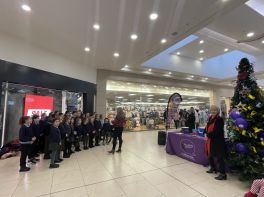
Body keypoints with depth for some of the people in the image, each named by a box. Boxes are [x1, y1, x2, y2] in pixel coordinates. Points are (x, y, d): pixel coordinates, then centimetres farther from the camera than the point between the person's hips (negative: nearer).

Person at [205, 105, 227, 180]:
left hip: (217, 141, -9)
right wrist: (207, 133, -5)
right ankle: (213, 168, 40)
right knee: (210, 155, 20)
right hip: (210, 140, 9)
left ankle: (223, 174, 12)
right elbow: (207, 128, 12)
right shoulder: (210, 118, 7)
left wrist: (208, 135, -12)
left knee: (219, 157, -1)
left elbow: (216, 132, -22)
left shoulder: (219, 120, -17)